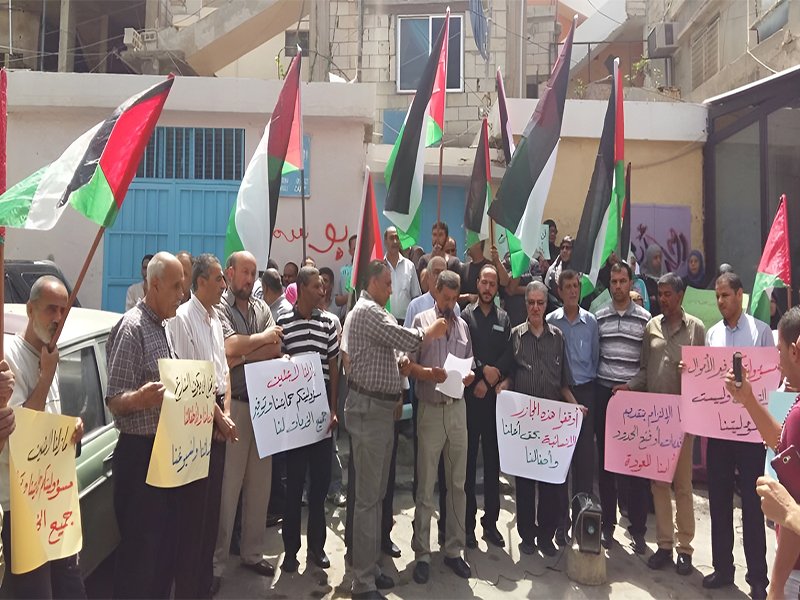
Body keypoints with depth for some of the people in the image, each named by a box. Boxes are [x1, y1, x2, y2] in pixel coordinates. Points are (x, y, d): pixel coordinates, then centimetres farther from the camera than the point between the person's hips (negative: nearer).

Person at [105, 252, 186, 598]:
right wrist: (141, 398, -38)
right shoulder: (132, 328, -15)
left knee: (166, 541, 18)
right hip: (140, 452, -9)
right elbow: (114, 400, -20)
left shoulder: (162, 327, 12)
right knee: (140, 547, 1)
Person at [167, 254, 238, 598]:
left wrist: (226, 414, 3)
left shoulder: (214, 317, 12)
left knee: (213, 499, 16)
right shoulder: (183, 318, -14)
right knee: (194, 503, 0)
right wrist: (219, 417, -12)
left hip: (218, 417, 8)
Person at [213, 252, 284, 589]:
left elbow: (276, 350, -2)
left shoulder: (262, 308, 10)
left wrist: (240, 359, -15)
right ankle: (215, 562, 12)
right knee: (227, 486, -1)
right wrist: (264, 337, -8)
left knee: (260, 483, 13)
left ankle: (252, 552, 27)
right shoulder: (218, 309, -6)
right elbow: (232, 348, -23)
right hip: (233, 405, -5)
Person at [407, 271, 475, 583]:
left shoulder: (463, 326, 12)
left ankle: (454, 549, 23)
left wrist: (469, 376, -7)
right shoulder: (421, 321, -1)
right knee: (425, 485, 3)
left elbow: (470, 365, 15)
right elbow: (408, 365, -5)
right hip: (430, 409, -4)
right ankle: (422, 553, 14)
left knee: (457, 483, 11)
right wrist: (430, 373, -22)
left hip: (457, 408, 4)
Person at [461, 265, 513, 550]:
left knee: (493, 459, 8)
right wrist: (482, 372, -11)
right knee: (468, 459, 1)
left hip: (496, 395, 3)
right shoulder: (465, 315, 4)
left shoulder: (504, 318, 12)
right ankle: (468, 522, 9)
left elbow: (509, 355, 3)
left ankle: (491, 521, 17)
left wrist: (496, 374, -10)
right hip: (470, 395, -3)